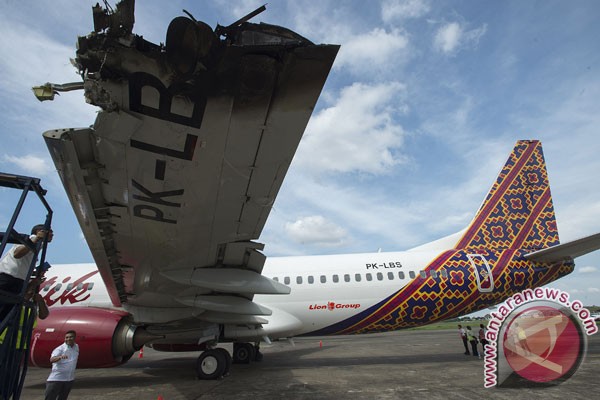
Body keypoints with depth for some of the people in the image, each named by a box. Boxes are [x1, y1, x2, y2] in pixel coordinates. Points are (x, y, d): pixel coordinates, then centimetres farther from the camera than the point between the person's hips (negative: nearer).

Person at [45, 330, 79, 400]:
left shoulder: (76, 347, 5)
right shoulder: (60, 349, -14)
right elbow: (52, 359, -30)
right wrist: (60, 357, -51)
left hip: (69, 379, 5)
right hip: (56, 379, -5)